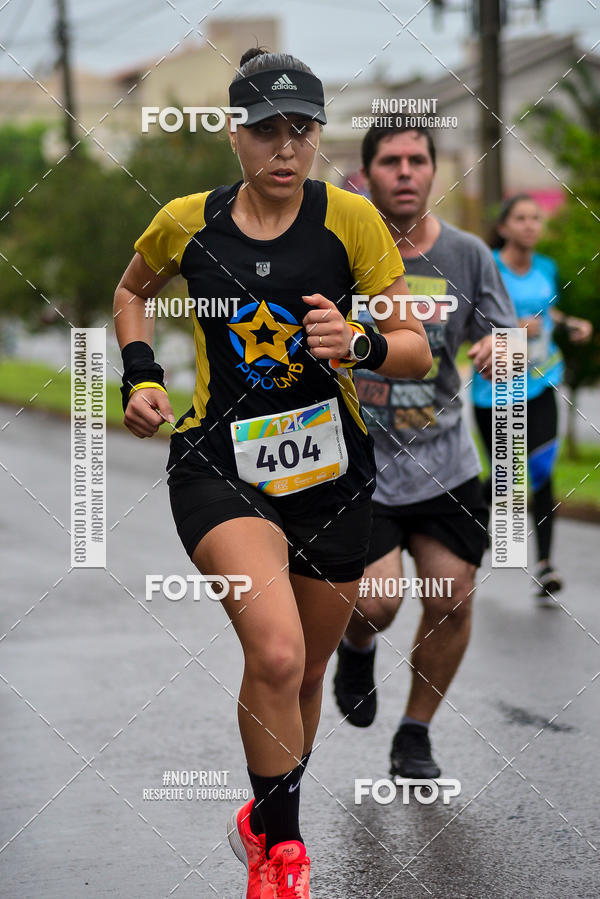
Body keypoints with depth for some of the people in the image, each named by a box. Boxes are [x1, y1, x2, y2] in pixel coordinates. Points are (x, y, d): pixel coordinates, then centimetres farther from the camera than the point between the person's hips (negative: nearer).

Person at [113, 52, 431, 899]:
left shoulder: (349, 218, -6)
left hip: (332, 471, 2)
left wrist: (361, 345, -26)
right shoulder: (188, 222, -1)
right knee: (275, 654, -24)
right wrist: (140, 375, 5)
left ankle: (267, 822, 44)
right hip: (219, 466, -2)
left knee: (304, 673, 16)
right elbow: (132, 291, 21)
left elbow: (418, 351, -5)